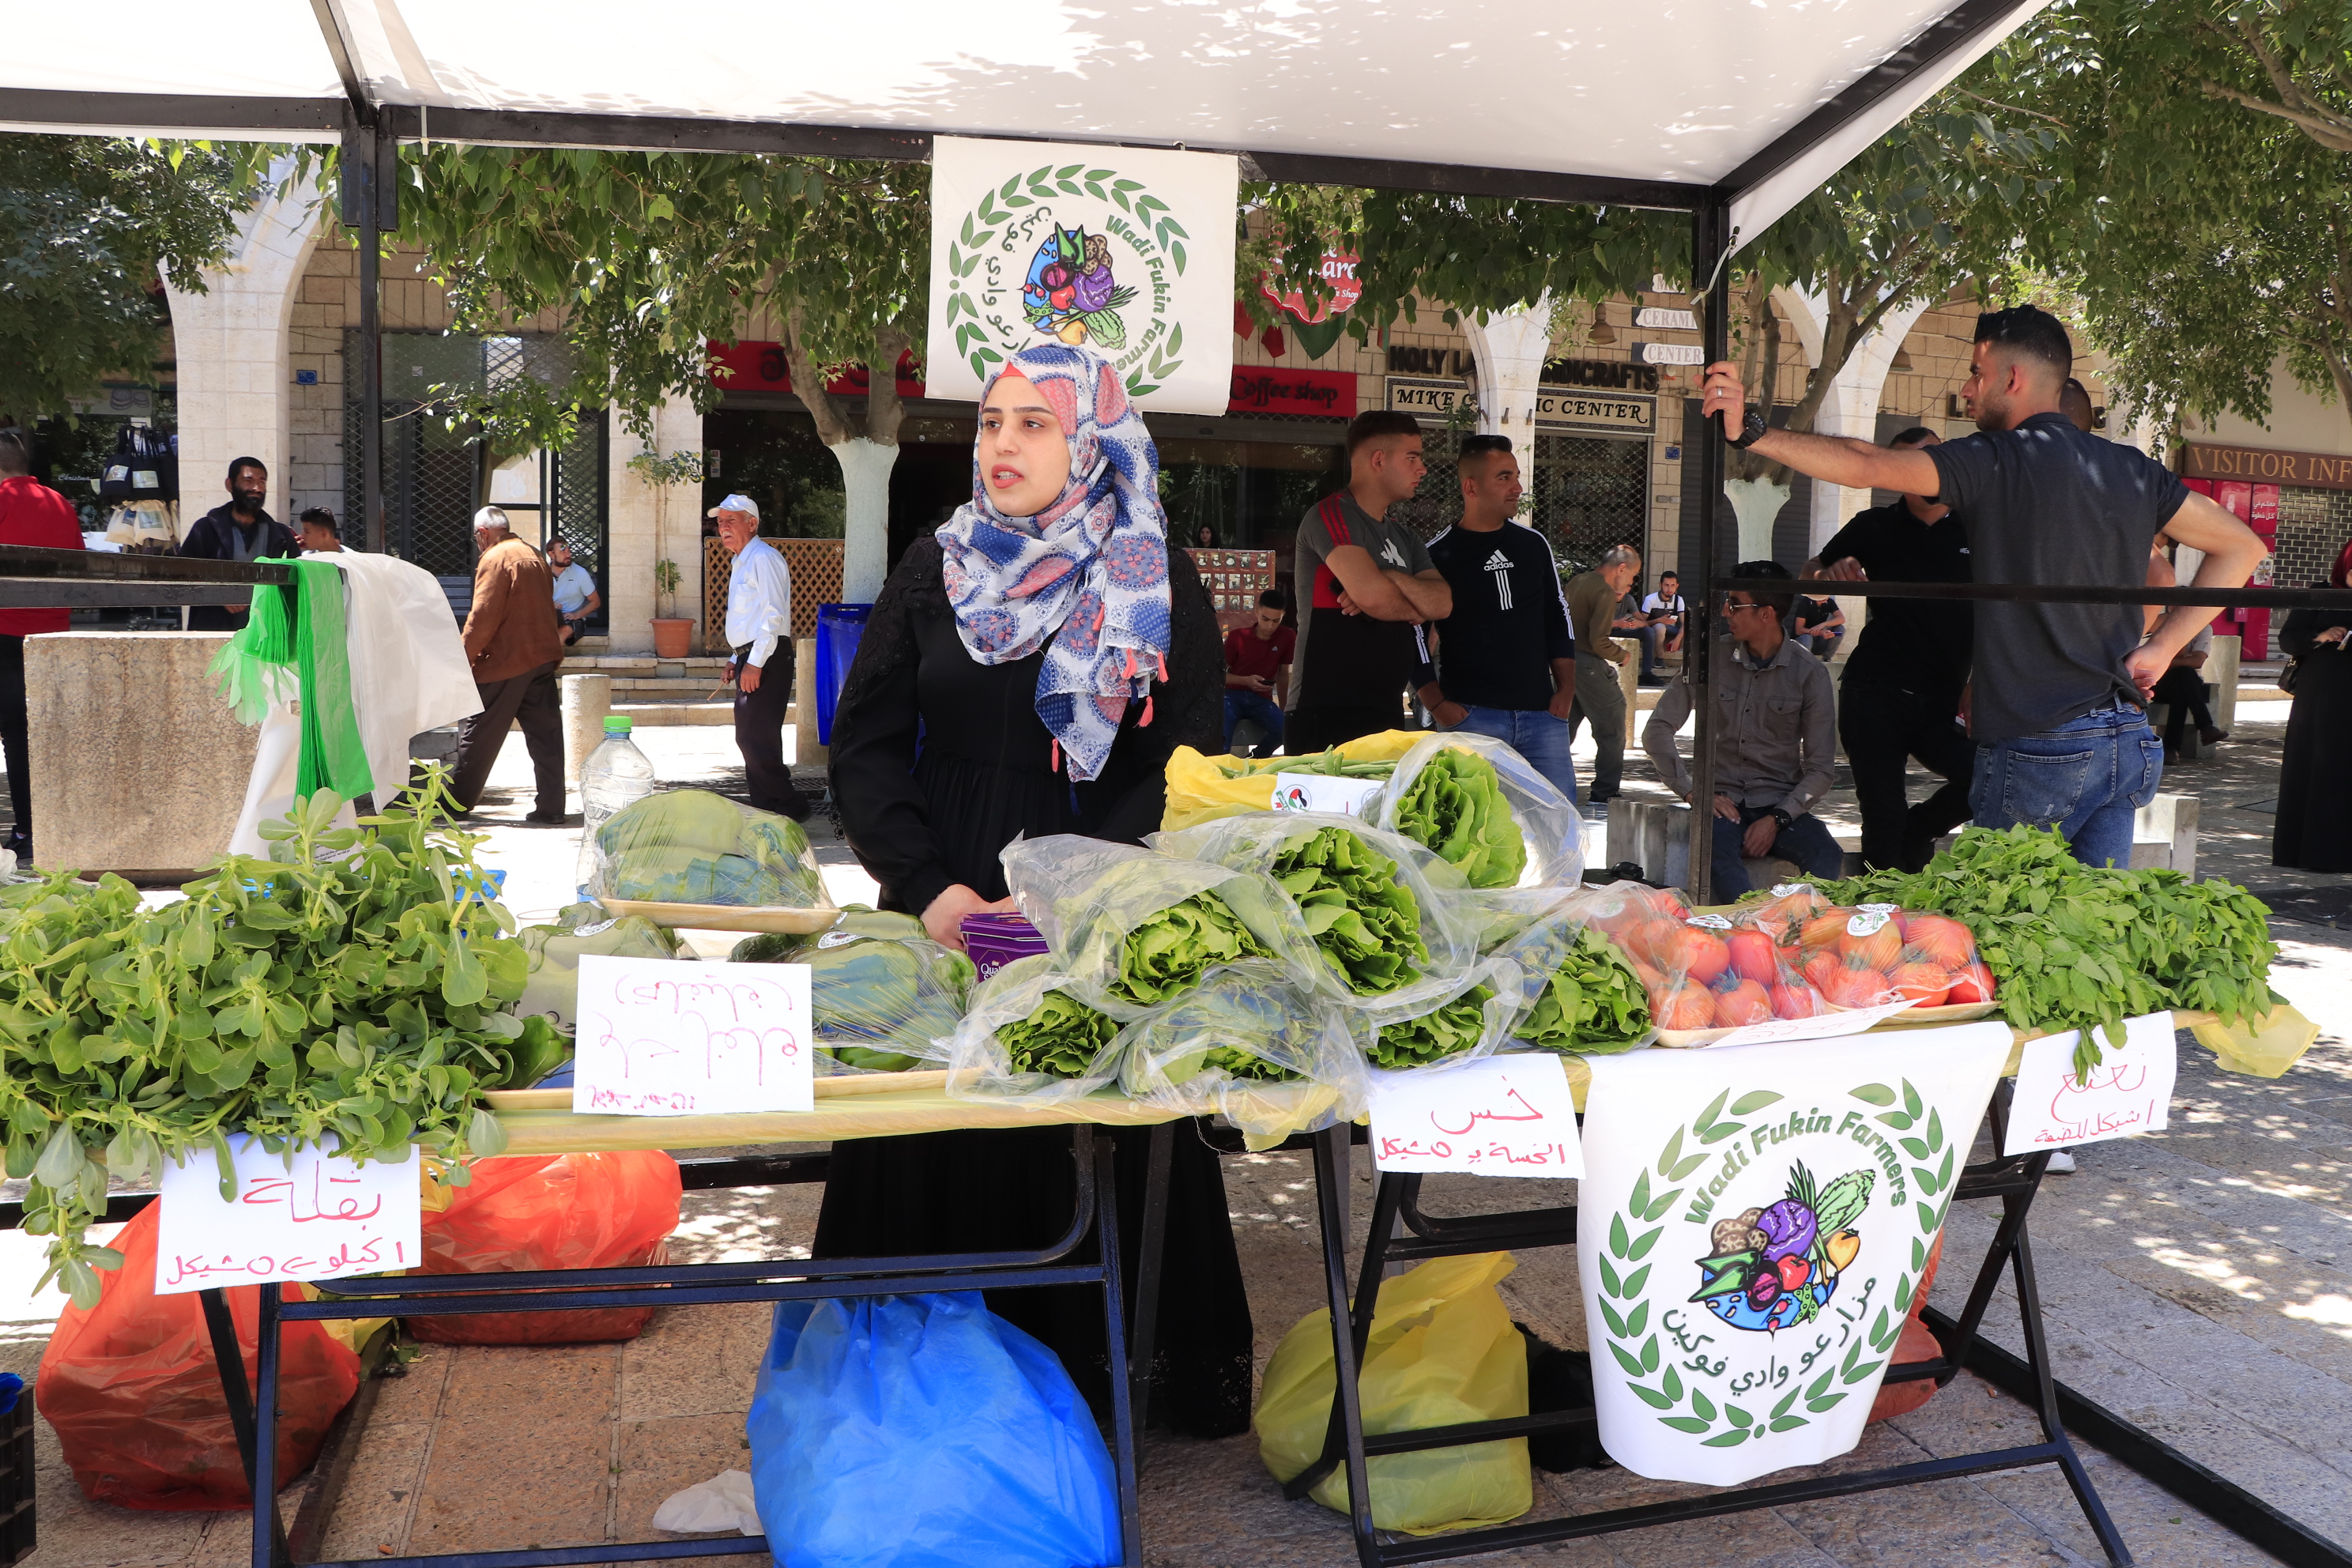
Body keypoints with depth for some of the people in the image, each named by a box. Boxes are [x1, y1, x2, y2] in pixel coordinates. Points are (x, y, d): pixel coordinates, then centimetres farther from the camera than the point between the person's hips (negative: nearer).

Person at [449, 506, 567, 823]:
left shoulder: (495, 559, -10)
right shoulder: (534, 556, 15)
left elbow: (483, 616, -15)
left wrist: (464, 657, -8)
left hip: (504, 661, -7)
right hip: (542, 657, 7)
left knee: (479, 734, 5)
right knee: (545, 735, 4)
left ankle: (458, 800, 16)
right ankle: (551, 808, 3)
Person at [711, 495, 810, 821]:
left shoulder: (763, 558, -11)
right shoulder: (741, 563, 21)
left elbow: (773, 615, -20)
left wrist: (755, 663, -23)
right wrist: (736, 659, 21)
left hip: (766, 659, -11)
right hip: (750, 659, 11)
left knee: (756, 738, -13)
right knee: (749, 738, 12)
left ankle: (790, 805, -6)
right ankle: (764, 807, 18)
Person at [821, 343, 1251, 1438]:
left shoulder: (1157, 587, 1)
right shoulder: (935, 570, 8)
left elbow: (1184, 769, -4)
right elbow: (864, 743, 6)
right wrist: (929, 885, -9)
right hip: (943, 920, 2)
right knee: (940, 1155, 5)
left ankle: (1090, 1380, 18)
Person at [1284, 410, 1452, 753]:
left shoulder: (1404, 539, 20)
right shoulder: (1331, 516, -8)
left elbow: (1443, 603, 3)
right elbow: (1371, 595, -23)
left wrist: (1390, 579, -15)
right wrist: (1415, 608, -2)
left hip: (1387, 716, 8)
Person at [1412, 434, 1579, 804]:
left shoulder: (1534, 545, 12)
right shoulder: (1438, 556, -1)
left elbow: (1559, 620, 17)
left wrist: (1566, 689, 8)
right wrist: (1438, 705, -8)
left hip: (1541, 714, 4)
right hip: (1471, 715, -4)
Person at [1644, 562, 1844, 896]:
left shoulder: (1810, 673, 2)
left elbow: (1821, 768, 1)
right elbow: (1657, 731, 6)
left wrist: (1777, 819, -13)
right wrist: (1692, 791, -7)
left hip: (1782, 805, 0)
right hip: (1722, 801, 0)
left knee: (1828, 859, -32)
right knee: (1718, 851, -36)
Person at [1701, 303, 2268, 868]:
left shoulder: (1997, 461, -9)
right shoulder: (2133, 469, 12)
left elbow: (1865, 466, -17)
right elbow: (2243, 546, 17)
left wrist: (1751, 431, -12)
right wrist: (2162, 648, 11)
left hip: (2039, 747, -7)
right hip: (2128, 743, 7)